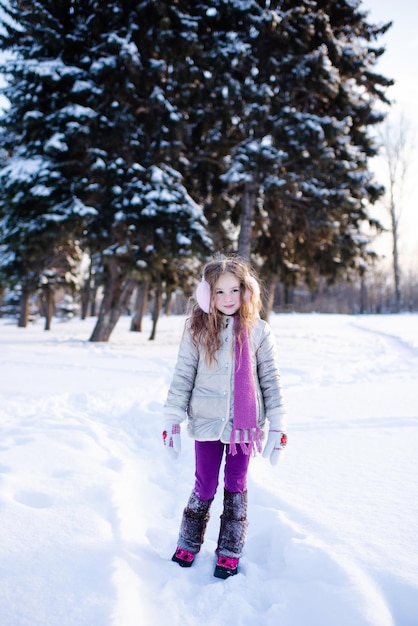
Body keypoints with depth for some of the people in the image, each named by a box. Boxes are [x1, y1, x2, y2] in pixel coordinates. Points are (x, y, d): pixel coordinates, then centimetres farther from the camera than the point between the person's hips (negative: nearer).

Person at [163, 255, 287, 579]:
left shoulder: (258, 331, -4)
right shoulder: (197, 330, -5)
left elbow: (271, 381, 0)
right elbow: (182, 377, -1)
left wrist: (278, 428, -2)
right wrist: (172, 422, -3)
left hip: (244, 425, 0)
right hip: (206, 423, 0)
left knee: (236, 488, 13)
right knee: (204, 486, 11)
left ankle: (229, 552, 29)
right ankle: (188, 544, 34)